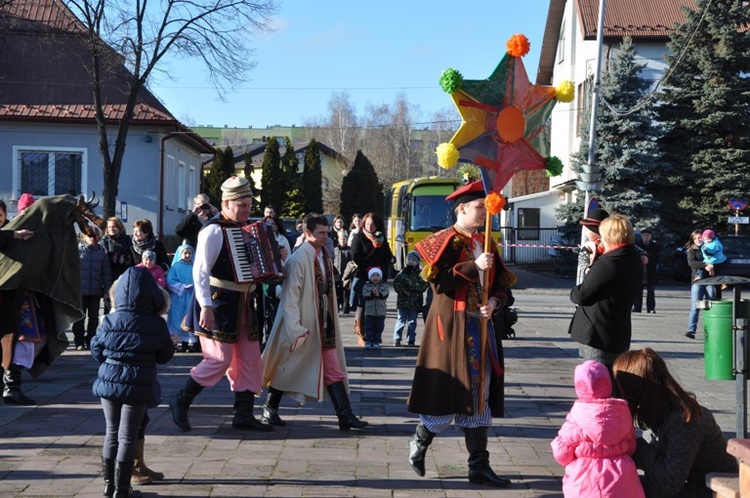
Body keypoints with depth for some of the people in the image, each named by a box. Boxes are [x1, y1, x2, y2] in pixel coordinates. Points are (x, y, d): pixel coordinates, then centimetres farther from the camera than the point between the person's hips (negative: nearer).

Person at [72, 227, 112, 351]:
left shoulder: (102, 252, 6)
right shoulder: (78, 250, -1)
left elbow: (107, 272, 7)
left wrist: (107, 289, 2)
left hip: (96, 291, 2)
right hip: (80, 290, -2)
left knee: (94, 317, 8)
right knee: (79, 317, 3)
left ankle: (91, 341, 18)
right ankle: (79, 342, 10)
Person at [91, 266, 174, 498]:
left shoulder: (109, 321, -6)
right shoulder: (157, 325, -10)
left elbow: (96, 352, 4)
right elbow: (164, 356, 1)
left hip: (109, 382, 2)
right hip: (138, 386, -2)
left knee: (112, 432, 16)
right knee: (127, 437, 4)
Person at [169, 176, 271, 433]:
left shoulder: (245, 228, 12)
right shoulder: (214, 230, -13)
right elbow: (200, 271, -18)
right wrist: (206, 306, -24)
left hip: (242, 303, 8)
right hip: (218, 302, -8)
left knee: (250, 358, 6)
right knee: (220, 358, -8)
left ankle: (244, 414, 14)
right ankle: (181, 402, 9)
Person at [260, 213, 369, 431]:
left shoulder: (324, 256, 10)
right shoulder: (298, 260, -15)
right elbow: (290, 296, -17)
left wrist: (331, 321, 14)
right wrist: (295, 329, -21)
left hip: (324, 323, 7)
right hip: (303, 324, -7)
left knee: (333, 369, 2)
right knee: (287, 367, 6)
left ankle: (345, 416, 1)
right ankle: (270, 409, 23)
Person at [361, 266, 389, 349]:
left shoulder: (384, 285, 5)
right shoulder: (367, 285, 2)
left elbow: (386, 293, -11)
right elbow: (365, 295, -11)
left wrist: (379, 294, -28)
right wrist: (372, 294, -26)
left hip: (381, 311, 1)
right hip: (369, 310, -1)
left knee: (379, 327, 5)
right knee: (369, 327, 0)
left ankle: (376, 342, 12)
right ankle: (368, 341, 7)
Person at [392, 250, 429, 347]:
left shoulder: (420, 274, 0)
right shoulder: (402, 273, 6)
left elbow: (423, 286, -10)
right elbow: (396, 284, 2)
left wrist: (412, 285, -20)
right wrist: (402, 290, -14)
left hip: (415, 303, 0)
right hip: (402, 301, 0)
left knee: (412, 322, 6)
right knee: (401, 320, 0)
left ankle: (411, 339, 14)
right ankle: (397, 339, 3)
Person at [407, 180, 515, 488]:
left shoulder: (486, 243, 14)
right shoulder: (445, 241, -6)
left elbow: (502, 285, 15)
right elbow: (439, 281, -17)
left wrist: (495, 302, -5)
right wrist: (473, 266, -21)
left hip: (482, 326, 7)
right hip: (453, 326, -7)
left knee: (480, 396, 7)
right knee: (450, 394, -3)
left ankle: (479, 466, 12)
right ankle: (419, 441, 23)